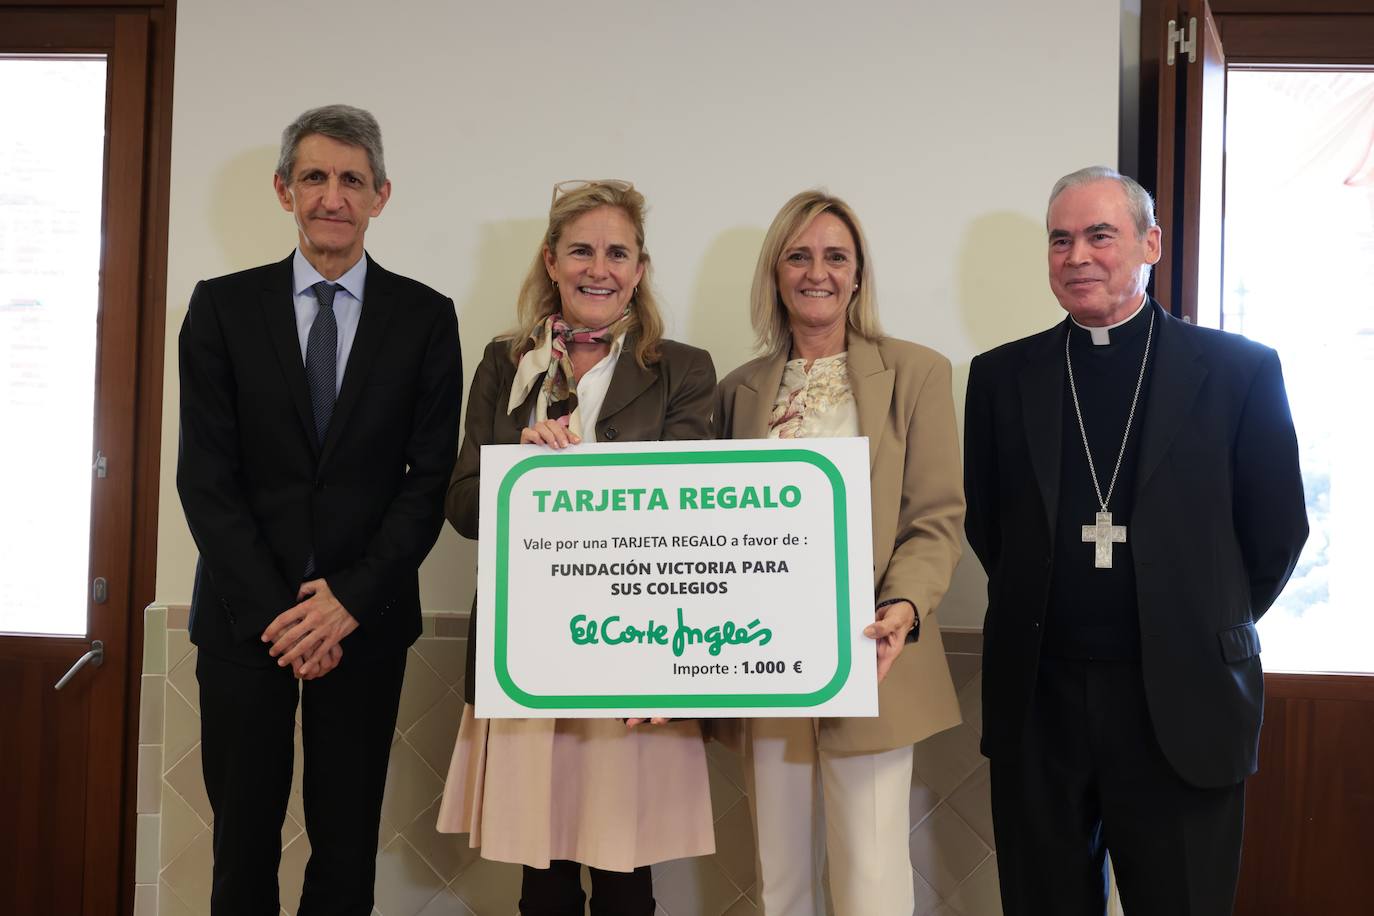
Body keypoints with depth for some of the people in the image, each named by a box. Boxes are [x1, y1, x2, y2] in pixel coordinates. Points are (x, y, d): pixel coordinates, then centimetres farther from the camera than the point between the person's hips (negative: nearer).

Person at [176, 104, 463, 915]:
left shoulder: (426, 317, 2)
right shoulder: (224, 307, 3)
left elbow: (431, 477, -2)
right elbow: (206, 475, -2)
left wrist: (350, 601, -11)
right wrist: (273, 612, -10)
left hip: (365, 619, 0)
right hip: (245, 616, 0)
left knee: (348, 845, 7)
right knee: (244, 837, 9)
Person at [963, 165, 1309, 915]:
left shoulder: (1239, 370, -2)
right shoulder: (1001, 376, 4)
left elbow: (1278, 529, 4)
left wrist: (1201, 632, 10)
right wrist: (1049, 615, 9)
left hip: (1183, 703, -2)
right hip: (1036, 700, 2)